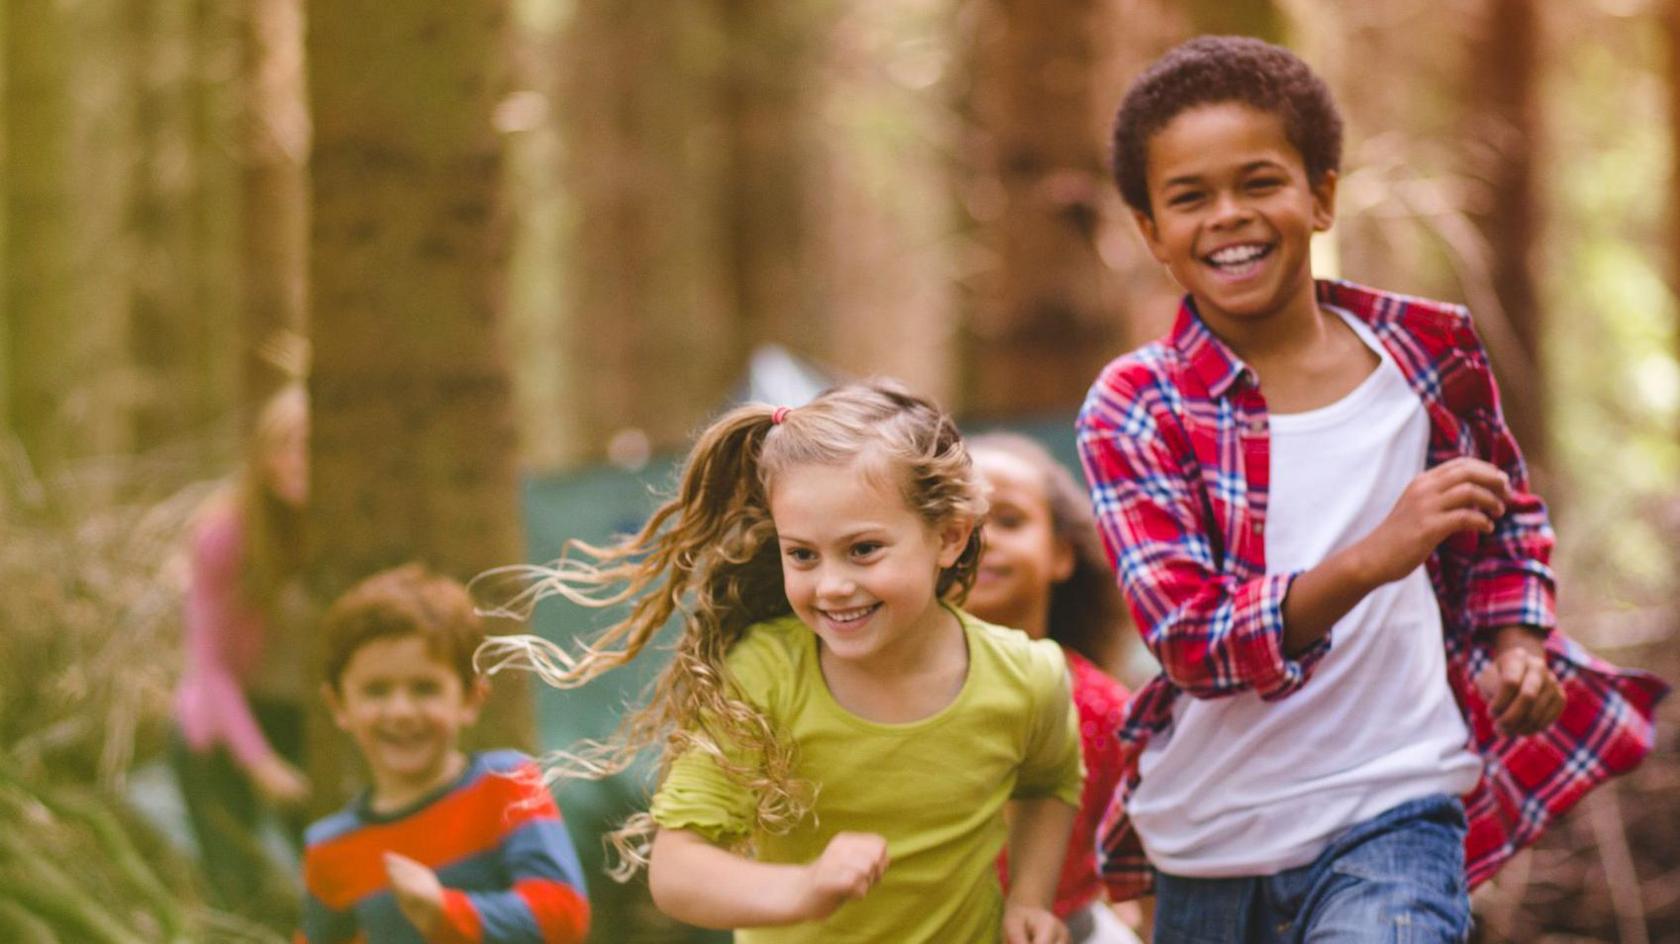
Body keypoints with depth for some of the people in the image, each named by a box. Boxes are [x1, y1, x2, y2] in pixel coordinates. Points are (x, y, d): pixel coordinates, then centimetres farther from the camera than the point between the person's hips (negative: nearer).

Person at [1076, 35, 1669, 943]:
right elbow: (1190, 640, -19)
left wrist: (1516, 643, 1)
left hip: (1389, 814, -1)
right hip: (1206, 843, 1)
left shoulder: (1430, 351, 0)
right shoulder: (1133, 412, -7)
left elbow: (1507, 515, 20)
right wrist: (1370, 561, -33)